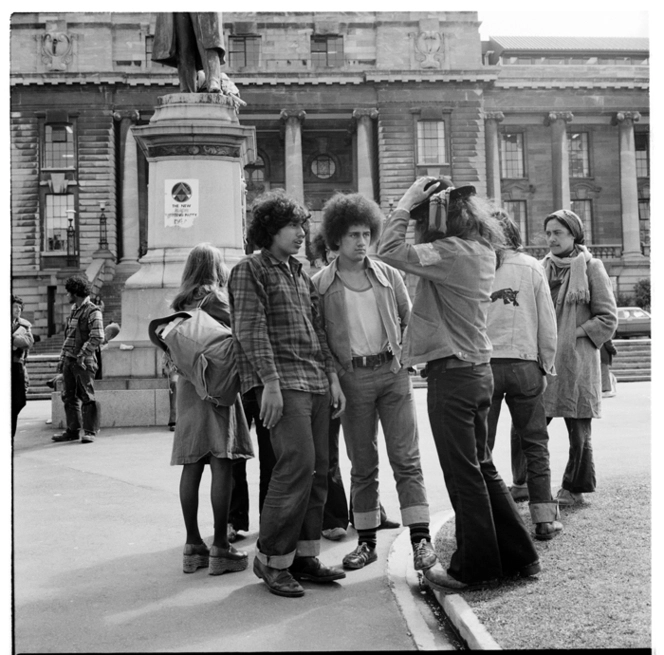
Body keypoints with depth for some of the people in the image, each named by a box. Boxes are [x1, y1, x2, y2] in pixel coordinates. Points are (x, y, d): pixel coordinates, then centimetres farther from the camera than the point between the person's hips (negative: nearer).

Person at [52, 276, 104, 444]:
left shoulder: (93, 311, -8)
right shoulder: (74, 311, 19)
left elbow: (97, 337, -16)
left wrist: (82, 355, -16)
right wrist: (62, 357, 18)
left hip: (83, 361, -8)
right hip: (69, 360, 8)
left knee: (87, 397, -4)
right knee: (69, 397, 10)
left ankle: (89, 432, 0)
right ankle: (72, 430, 17)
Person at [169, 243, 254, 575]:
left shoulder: (180, 301, 15)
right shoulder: (214, 295, -5)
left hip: (187, 384, 7)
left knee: (192, 466, 6)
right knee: (221, 463, -7)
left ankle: (193, 546, 9)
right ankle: (220, 548, -7)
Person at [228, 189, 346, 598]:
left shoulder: (301, 275, 22)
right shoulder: (250, 270, 0)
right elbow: (251, 330, -9)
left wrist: (333, 376, 14)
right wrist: (270, 381, -17)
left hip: (316, 382, 8)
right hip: (282, 382, -7)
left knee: (317, 468, 5)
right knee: (299, 462, -15)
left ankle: (304, 555, 14)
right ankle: (272, 558, -3)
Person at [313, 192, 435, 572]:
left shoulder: (388, 276, 7)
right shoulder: (320, 285, 2)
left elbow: (410, 320, 13)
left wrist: (404, 355, 0)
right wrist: (332, 377, -5)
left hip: (393, 371, 1)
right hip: (352, 377, -1)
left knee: (406, 458, -3)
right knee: (363, 465, 7)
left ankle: (421, 539, 0)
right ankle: (367, 541, 17)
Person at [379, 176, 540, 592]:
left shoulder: (453, 251, -17)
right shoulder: (482, 251, 9)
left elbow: (391, 251, -24)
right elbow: (426, 258, 18)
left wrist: (408, 202, -13)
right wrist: (416, 202, 10)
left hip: (453, 374, -9)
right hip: (478, 371, 9)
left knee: (464, 475, 1)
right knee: (482, 468, 18)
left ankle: (476, 567, 12)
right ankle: (518, 555, 25)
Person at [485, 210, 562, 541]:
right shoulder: (531, 267, 2)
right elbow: (547, 323, 3)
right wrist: (547, 366, 13)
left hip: (482, 364, -1)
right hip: (524, 364, 1)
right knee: (535, 444, 11)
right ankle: (544, 518, 13)